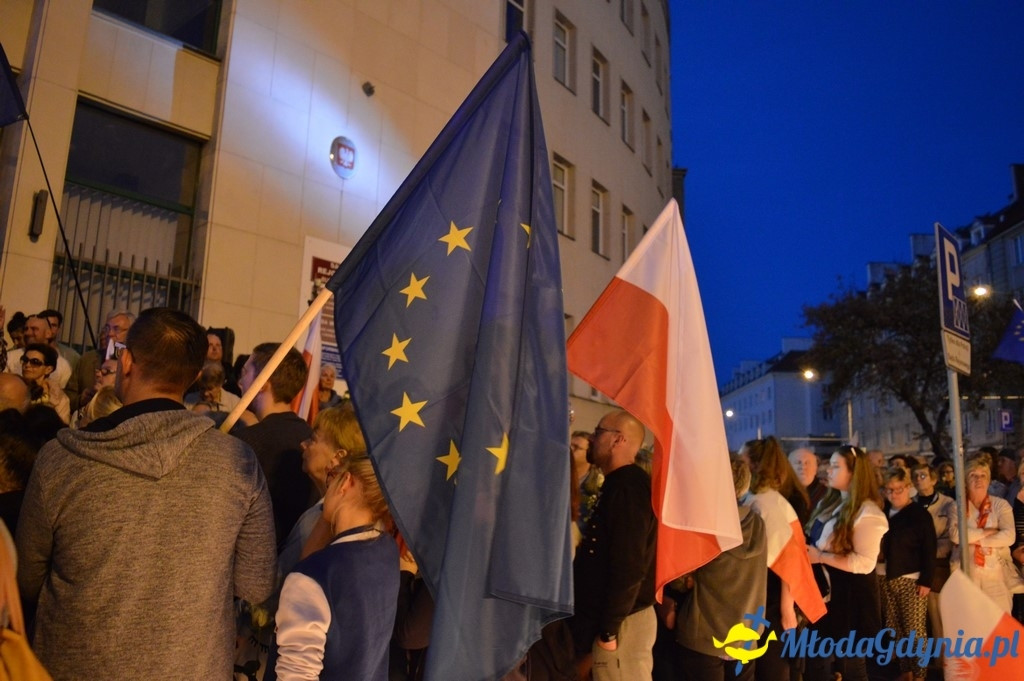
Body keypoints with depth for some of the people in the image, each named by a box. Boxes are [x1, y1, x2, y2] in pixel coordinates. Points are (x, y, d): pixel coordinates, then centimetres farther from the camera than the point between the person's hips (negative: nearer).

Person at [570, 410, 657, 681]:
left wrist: (608, 628, -19)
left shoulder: (627, 487, -17)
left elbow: (629, 565, -23)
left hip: (623, 621, -9)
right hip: (616, 617, 9)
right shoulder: (620, 484, 14)